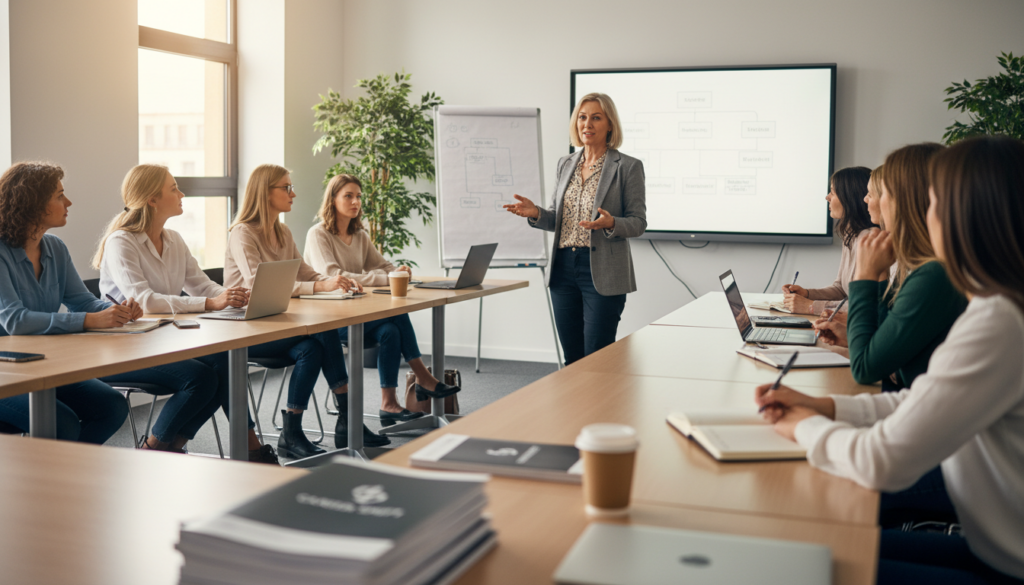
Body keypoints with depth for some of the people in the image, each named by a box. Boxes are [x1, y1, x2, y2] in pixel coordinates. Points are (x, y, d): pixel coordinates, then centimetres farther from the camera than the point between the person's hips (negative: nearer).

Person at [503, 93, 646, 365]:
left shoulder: (628, 167, -3)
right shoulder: (566, 164, 13)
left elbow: (638, 222, -4)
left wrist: (610, 223, -24)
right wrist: (536, 213, -2)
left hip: (602, 272, -5)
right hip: (564, 268, 5)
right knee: (572, 358, 11)